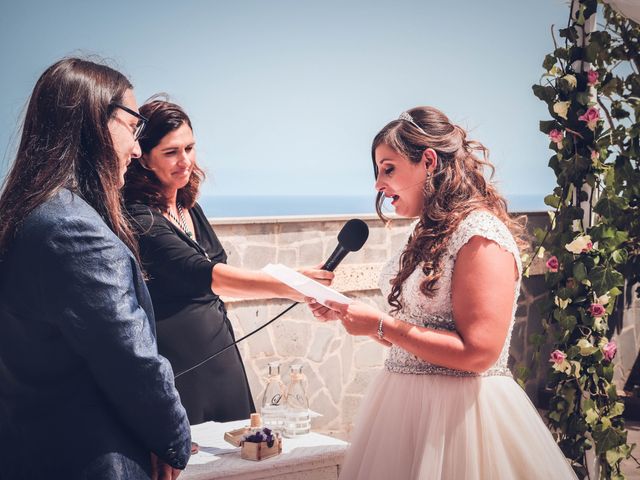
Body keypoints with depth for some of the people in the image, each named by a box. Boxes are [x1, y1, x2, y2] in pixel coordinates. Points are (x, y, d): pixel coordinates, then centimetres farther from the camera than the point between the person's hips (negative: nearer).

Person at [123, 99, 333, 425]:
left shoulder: (190, 208, 8)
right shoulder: (141, 220, -19)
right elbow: (204, 275, -31)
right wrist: (288, 284, -40)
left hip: (220, 353, 8)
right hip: (178, 365, -8)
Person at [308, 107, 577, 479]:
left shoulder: (481, 235, -16)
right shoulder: (430, 234, 10)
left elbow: (476, 353, -23)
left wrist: (381, 325, -17)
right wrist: (347, 315, 5)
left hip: (458, 411, -8)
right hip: (407, 403, 8)